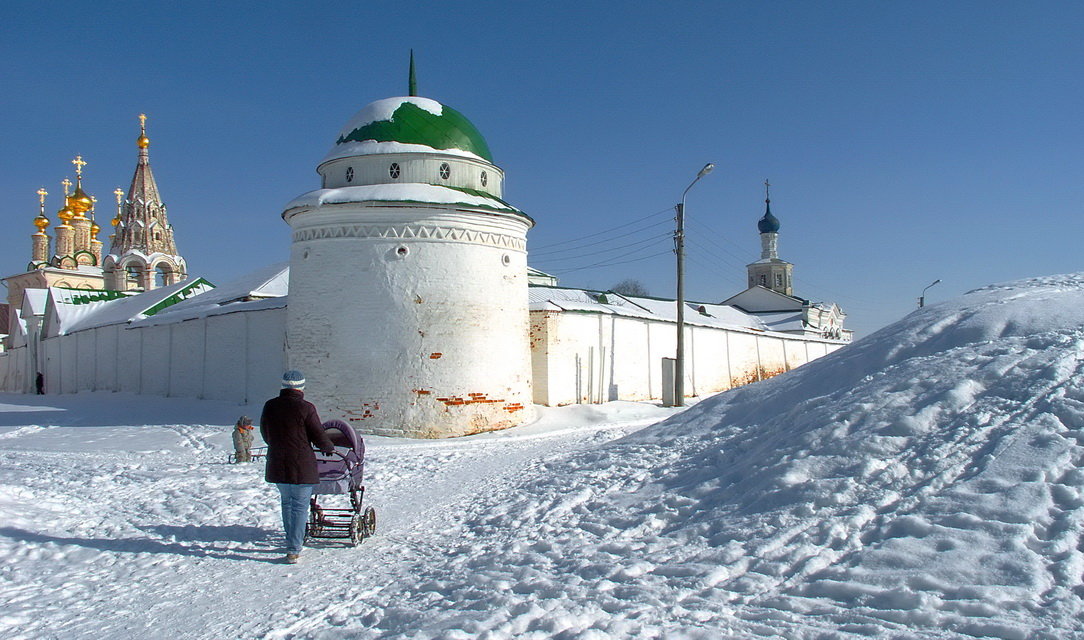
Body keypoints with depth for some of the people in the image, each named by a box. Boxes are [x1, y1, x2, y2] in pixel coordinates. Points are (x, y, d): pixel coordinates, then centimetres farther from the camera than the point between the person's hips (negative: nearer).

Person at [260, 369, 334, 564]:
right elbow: (319, 437, -9)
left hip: (276, 465, 5)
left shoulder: (269, 406, 3)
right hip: (301, 466, -5)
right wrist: (329, 448, 11)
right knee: (300, 506, 3)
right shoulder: (305, 408, -14)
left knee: (287, 502, 21)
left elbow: (265, 435, 15)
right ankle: (294, 550, 1)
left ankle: (292, 543, 30)